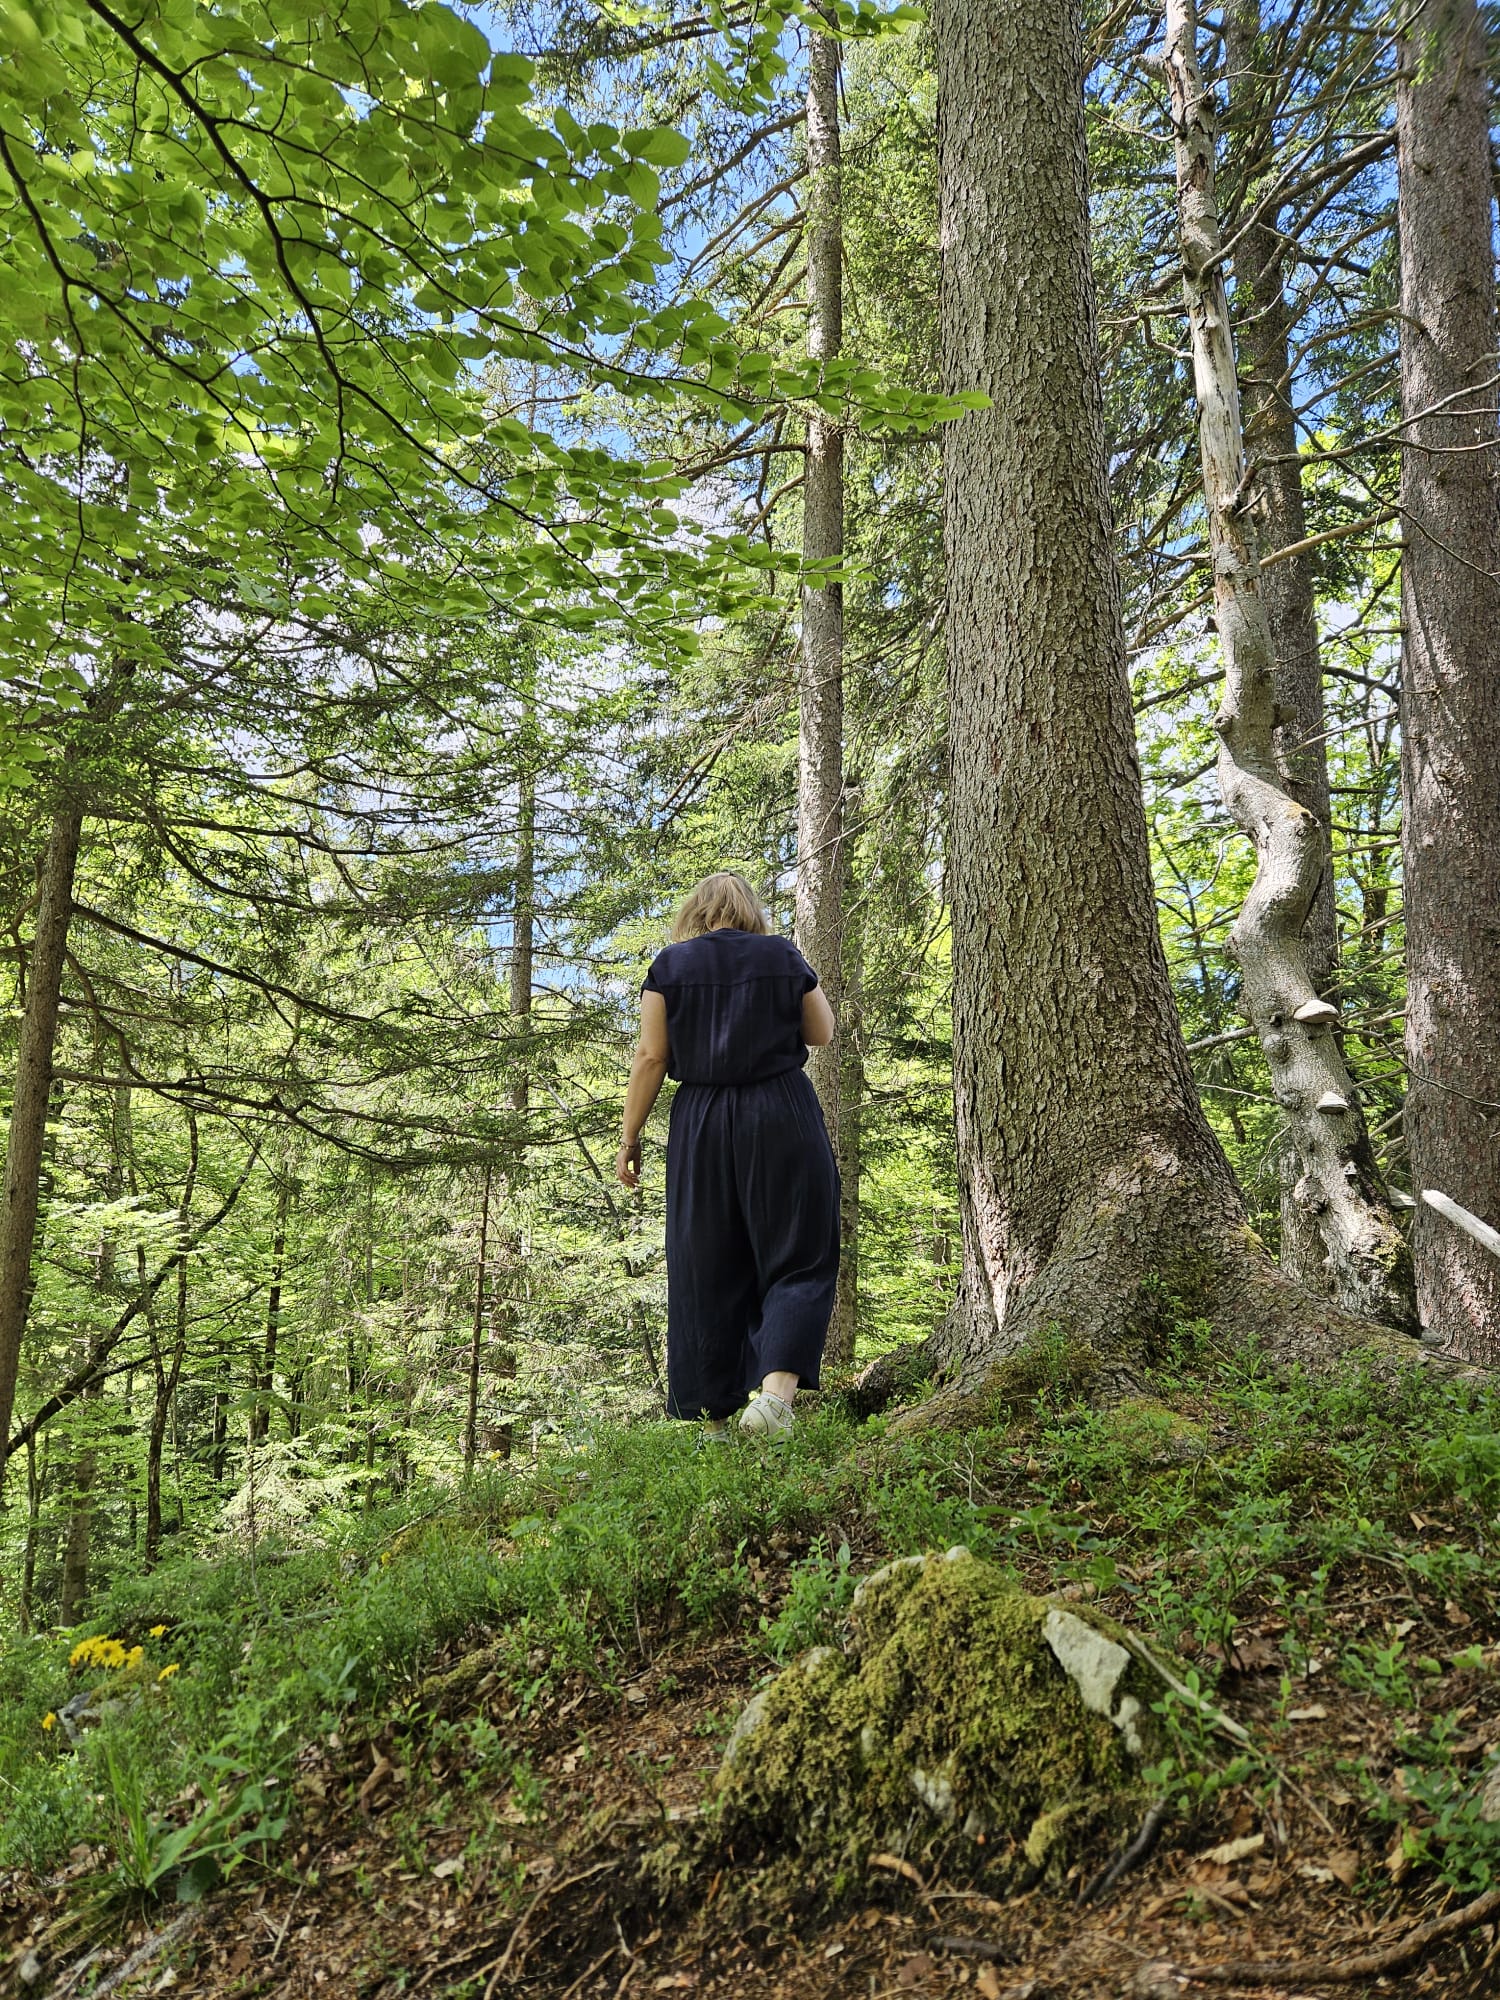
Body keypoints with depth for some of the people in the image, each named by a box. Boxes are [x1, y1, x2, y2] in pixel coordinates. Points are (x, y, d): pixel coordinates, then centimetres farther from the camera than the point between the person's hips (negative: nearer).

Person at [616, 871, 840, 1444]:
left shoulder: (669, 965, 4)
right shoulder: (785, 956, 4)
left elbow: (651, 1058, -1)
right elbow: (822, 1034, 14)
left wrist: (629, 1139, 4)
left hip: (700, 1127, 1)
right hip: (783, 1117, -1)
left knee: (706, 1272, 8)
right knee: (798, 1260, 2)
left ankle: (715, 1416, 13)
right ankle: (774, 1392, -18)